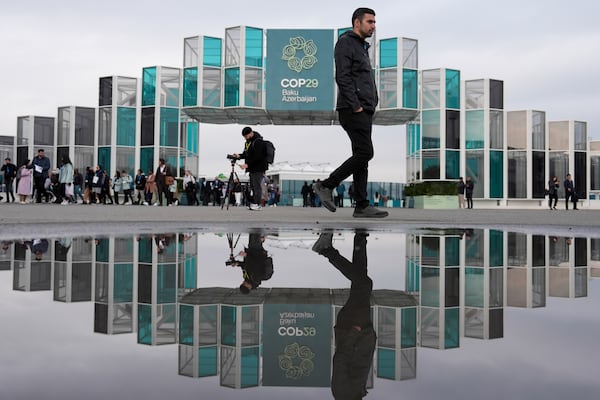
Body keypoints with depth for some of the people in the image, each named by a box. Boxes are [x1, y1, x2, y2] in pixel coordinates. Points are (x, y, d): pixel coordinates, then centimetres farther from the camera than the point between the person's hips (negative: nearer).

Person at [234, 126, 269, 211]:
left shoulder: (258, 142, -17)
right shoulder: (248, 142, 14)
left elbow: (257, 157, -23)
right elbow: (246, 154, 21)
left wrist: (247, 164, -24)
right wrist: (239, 156, 0)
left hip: (258, 168, -10)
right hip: (252, 168, 10)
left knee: (257, 186, -8)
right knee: (253, 186, 12)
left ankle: (257, 204, -5)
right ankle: (253, 204, 18)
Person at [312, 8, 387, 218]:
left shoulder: (362, 47, 26)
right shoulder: (346, 42, -4)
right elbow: (343, 78, -15)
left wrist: (371, 105, 13)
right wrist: (356, 106, -19)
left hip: (364, 111, 9)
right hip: (353, 110, -9)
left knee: (362, 156, 5)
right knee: (364, 153, -14)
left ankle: (362, 206, 5)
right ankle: (326, 185, -5)